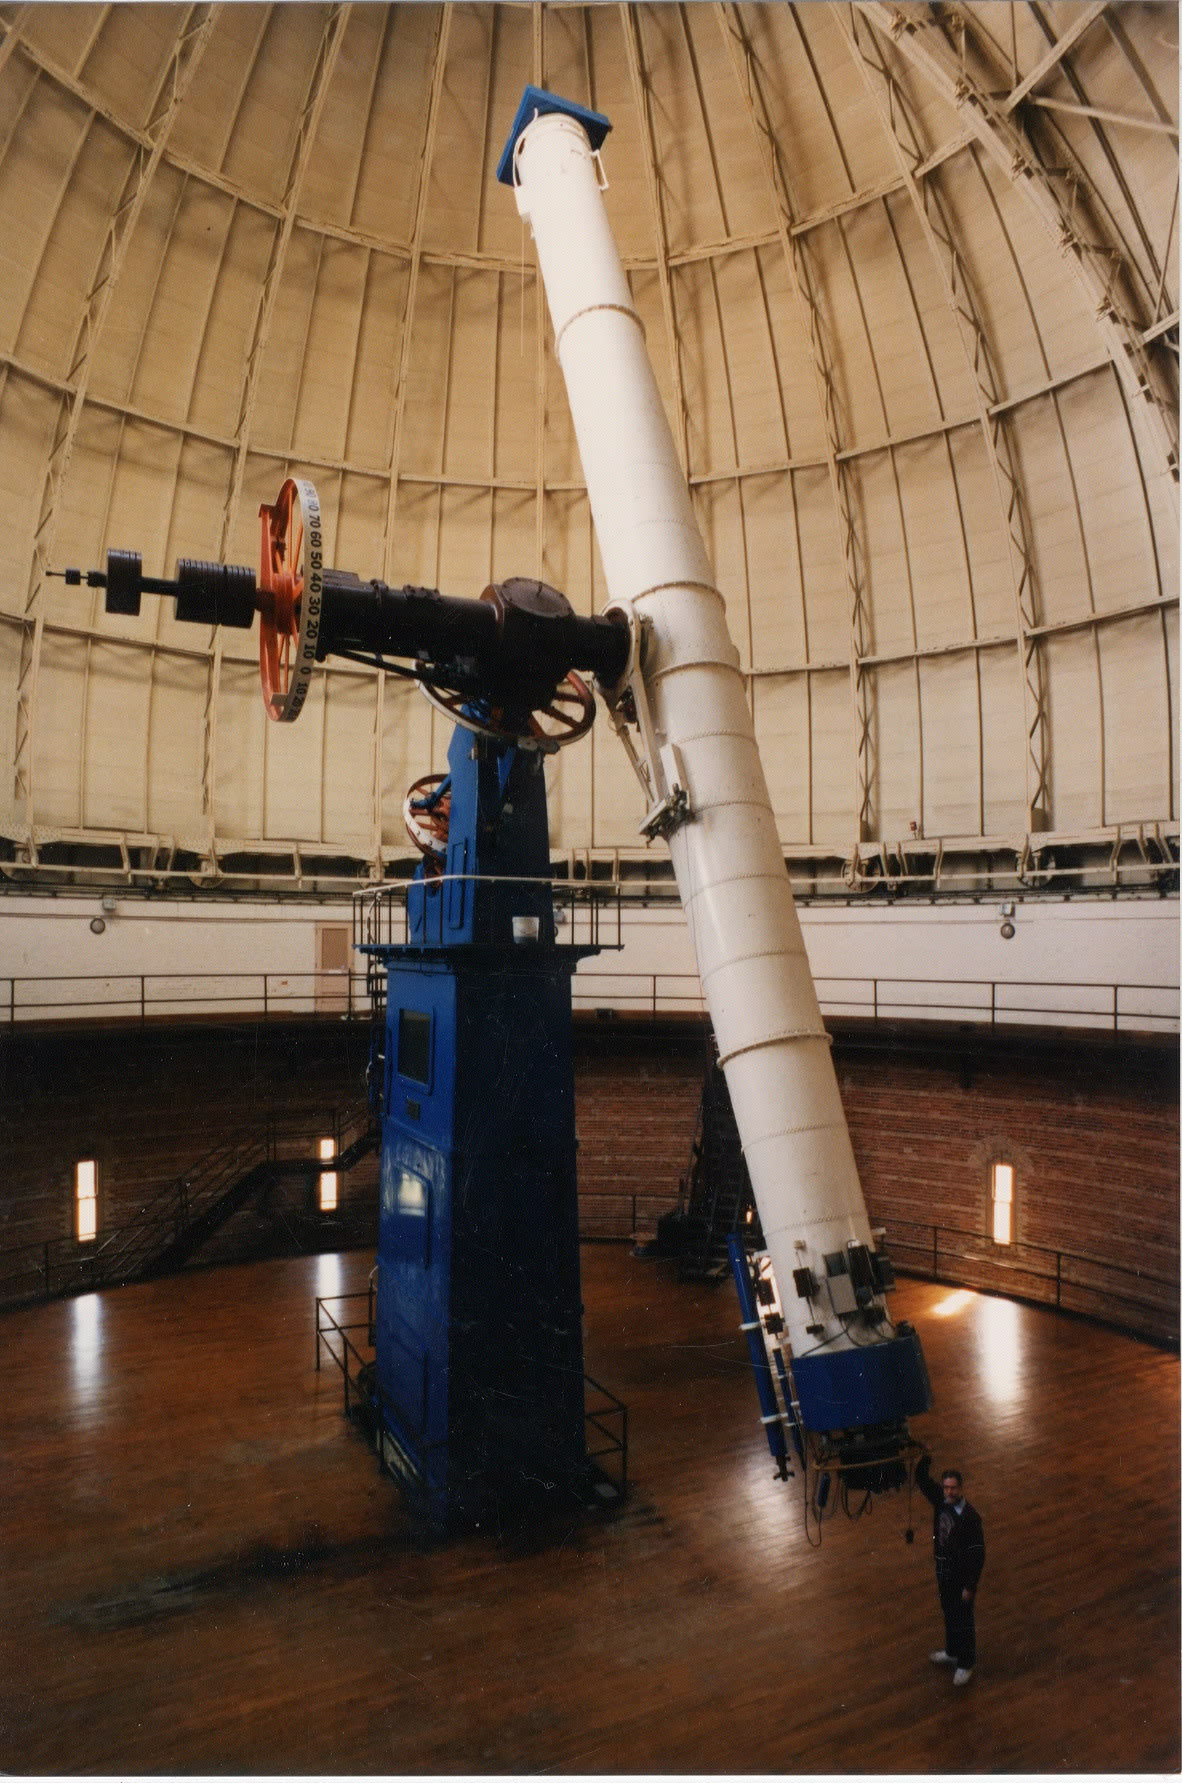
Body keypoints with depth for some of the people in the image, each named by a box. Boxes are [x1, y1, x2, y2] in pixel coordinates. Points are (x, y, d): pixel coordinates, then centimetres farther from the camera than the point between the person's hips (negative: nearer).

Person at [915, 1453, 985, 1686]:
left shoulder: (970, 1518, -27)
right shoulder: (940, 1501, -11)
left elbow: (977, 1554, -22)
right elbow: (921, 1479, -3)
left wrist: (970, 1586, -18)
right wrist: (925, 1458, -18)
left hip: (961, 1575, -6)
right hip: (943, 1570, 6)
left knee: (963, 1619, 12)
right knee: (949, 1614, 24)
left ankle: (966, 1663, 32)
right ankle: (952, 1652, 46)